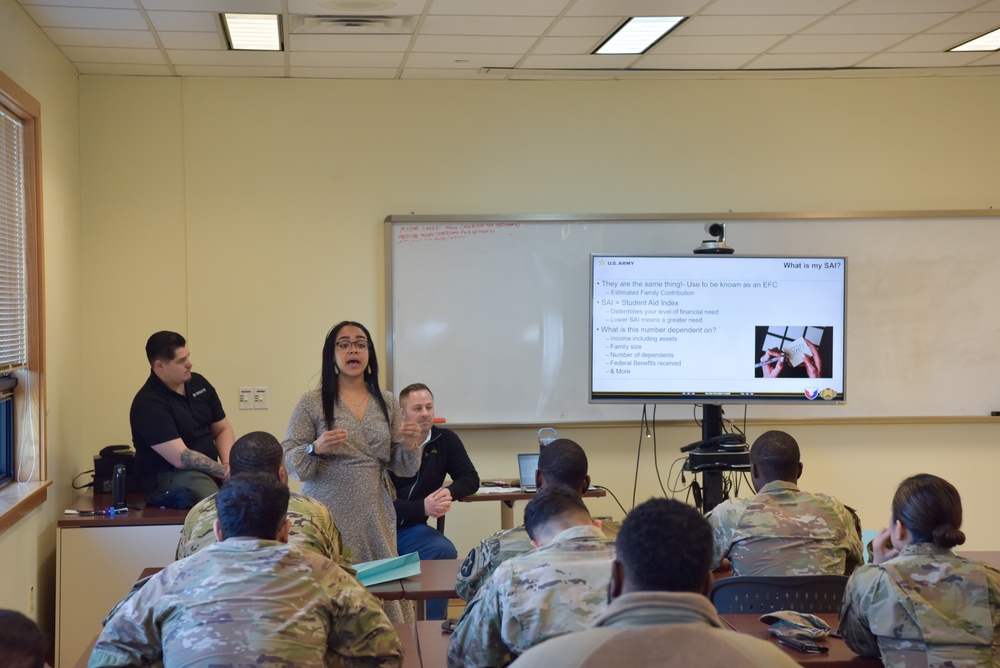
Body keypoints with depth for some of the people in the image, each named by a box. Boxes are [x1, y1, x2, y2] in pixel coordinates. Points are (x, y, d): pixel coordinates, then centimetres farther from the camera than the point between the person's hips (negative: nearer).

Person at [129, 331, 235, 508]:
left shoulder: (199, 383, 10)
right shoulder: (148, 404, -14)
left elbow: (222, 429, 17)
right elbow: (181, 458, -20)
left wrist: (228, 465, -3)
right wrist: (224, 471, -16)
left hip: (209, 472, 8)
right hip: (166, 478, -8)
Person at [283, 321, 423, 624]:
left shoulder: (387, 403, 12)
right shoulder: (312, 403, 2)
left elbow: (401, 468, 15)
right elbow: (289, 462, 0)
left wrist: (410, 445, -6)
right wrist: (316, 448, -18)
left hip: (375, 518, 3)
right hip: (329, 517, -3)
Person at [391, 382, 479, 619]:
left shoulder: (446, 440, 6)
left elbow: (470, 478, 10)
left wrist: (450, 492, -13)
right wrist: (423, 507, -26)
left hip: (409, 528, 5)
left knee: (445, 551, -24)